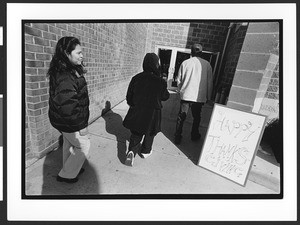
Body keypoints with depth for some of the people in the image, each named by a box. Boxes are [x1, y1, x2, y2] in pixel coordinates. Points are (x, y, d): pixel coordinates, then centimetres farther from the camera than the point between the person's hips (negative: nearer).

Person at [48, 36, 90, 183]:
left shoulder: (70, 70, 4)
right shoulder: (65, 77, -29)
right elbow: (69, 106, -31)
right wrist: (81, 125, -22)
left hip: (63, 120, 10)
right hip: (70, 123, -10)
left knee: (69, 144, 25)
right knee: (83, 146, 9)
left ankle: (70, 169, 48)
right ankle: (66, 175, 27)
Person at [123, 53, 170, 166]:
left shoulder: (136, 78, -9)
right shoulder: (160, 81, -18)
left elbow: (129, 96, -1)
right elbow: (165, 97, -2)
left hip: (136, 112, 2)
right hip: (152, 113, -2)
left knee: (135, 134, 19)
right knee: (150, 133, 22)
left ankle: (132, 151, 1)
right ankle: (145, 151, 38)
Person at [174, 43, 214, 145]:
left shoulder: (185, 63, -1)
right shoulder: (207, 64, -1)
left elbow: (179, 80, 4)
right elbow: (209, 82, 2)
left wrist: (180, 91, 21)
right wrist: (209, 98, 11)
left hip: (186, 95, 0)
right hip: (199, 96, 1)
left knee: (181, 116, 9)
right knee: (196, 117, 18)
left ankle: (178, 137, 12)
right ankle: (194, 135, 33)